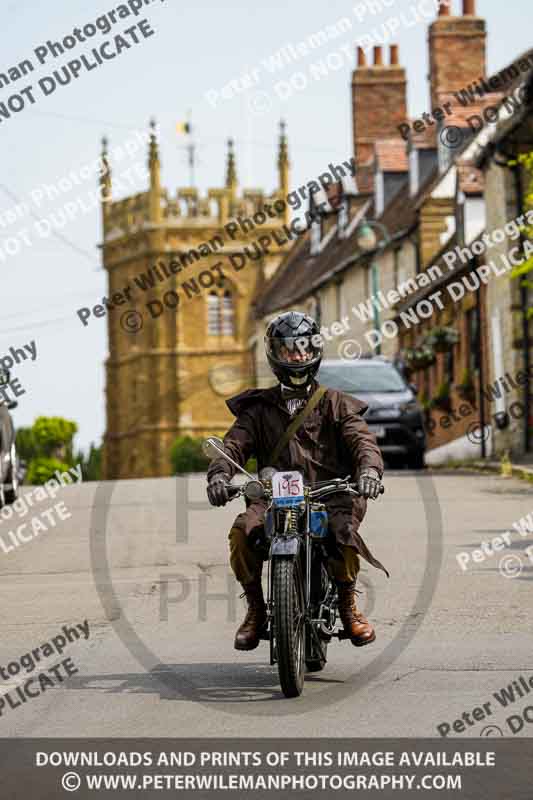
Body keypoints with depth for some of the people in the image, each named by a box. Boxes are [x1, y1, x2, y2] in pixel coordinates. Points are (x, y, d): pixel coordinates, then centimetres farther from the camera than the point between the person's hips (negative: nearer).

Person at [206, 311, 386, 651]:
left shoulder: (335, 404, 15)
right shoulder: (259, 407, 18)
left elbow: (362, 440, -1)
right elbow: (235, 444, 4)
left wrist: (369, 468, -25)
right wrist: (220, 473, -20)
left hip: (328, 495, -1)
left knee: (343, 527, -34)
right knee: (242, 533, -29)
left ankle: (348, 605, -11)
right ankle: (256, 608, -9)